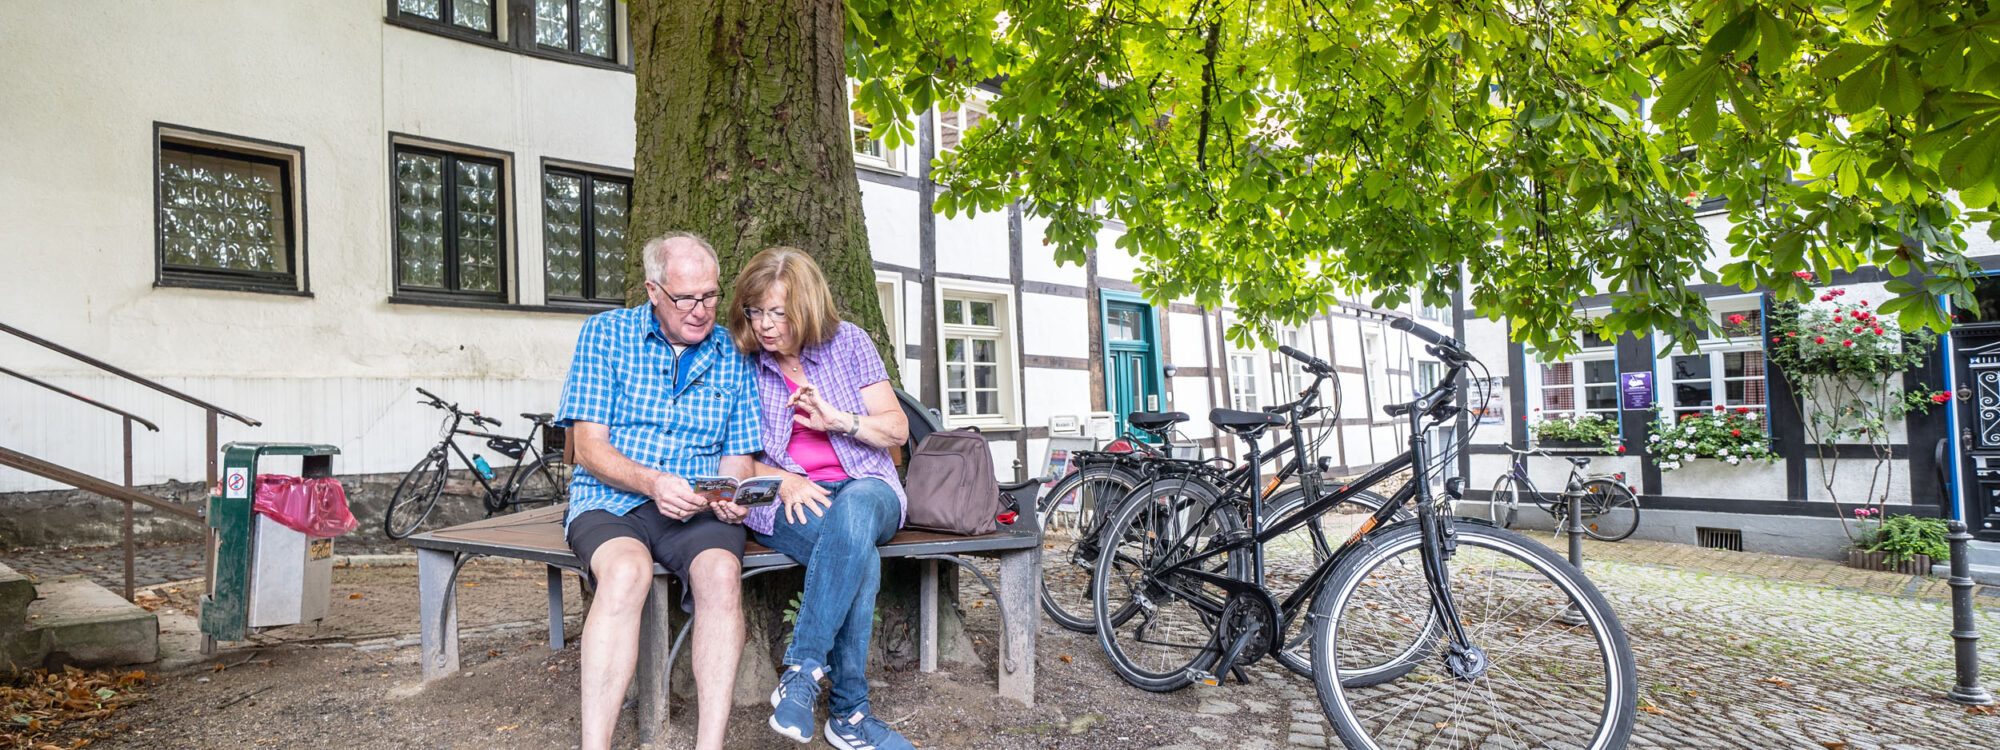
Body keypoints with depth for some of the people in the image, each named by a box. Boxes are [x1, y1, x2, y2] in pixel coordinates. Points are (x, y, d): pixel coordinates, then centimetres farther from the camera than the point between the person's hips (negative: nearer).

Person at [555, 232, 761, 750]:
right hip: (611, 499, -1)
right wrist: (653, 483, -20)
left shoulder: (733, 357, 10)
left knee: (722, 574, -32)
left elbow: (738, 457, 12)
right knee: (626, 572, -35)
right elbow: (589, 447, -2)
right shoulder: (606, 333, 4)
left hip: (699, 511, 2)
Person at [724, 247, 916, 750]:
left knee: (854, 508, -39)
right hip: (784, 498, -1)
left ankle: (802, 671, -35)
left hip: (866, 487, 1)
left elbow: (897, 428, 5)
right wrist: (782, 481, -11)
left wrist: (837, 419, -13)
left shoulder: (848, 342, 5)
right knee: (857, 556, -35)